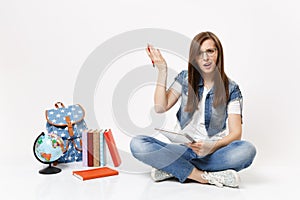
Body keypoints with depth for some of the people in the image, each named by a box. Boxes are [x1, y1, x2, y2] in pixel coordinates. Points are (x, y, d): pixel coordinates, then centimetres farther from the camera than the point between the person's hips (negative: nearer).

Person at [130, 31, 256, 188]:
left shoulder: (231, 89, 3)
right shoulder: (185, 78, 9)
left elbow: (236, 132, -5)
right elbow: (161, 107, -4)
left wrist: (213, 146, -24)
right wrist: (162, 71, -6)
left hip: (214, 153, 0)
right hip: (183, 149, 1)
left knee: (247, 150, -34)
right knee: (137, 144, -24)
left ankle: (173, 169, -23)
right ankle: (203, 176, -26)